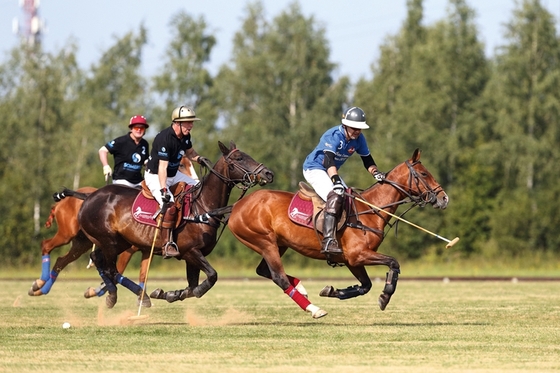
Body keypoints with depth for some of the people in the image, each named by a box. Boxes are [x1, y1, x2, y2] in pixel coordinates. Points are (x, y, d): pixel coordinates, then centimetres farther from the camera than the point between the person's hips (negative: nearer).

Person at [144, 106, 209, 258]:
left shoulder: (185, 136, -2)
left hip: (174, 174, 9)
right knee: (168, 203, -28)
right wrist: (163, 190, -38)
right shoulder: (165, 138, -28)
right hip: (155, 176, -9)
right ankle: (169, 244, -28)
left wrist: (199, 158, -4)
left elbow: (189, 152, 19)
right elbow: (162, 167, -31)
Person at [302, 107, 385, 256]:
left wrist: (376, 172, -14)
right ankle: (328, 242, -39)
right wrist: (336, 181, -51)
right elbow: (329, 161, -38)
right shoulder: (333, 136, -26)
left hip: (330, 172, 9)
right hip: (314, 169, -9)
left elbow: (367, 160, 7)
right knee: (335, 197, -29)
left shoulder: (359, 138, -2)